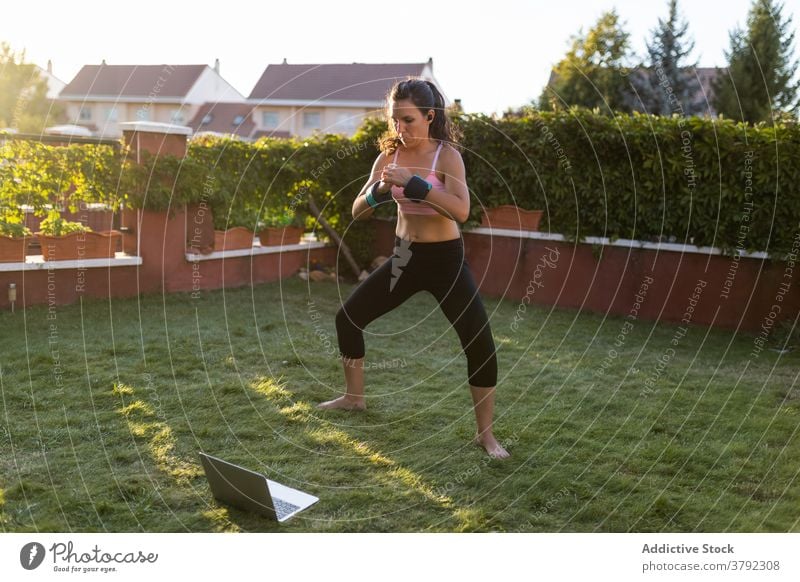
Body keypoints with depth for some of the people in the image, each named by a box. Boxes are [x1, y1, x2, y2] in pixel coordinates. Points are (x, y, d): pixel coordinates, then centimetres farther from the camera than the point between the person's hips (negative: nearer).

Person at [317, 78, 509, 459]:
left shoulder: (446, 155, -13)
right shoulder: (388, 157, 1)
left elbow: (462, 211, -29)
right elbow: (358, 212, -1)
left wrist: (414, 184, -36)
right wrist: (379, 191, -22)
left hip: (445, 259, -5)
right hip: (404, 257, 5)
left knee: (480, 343, -13)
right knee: (348, 317, 9)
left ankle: (486, 434, 4)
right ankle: (354, 397, 31)